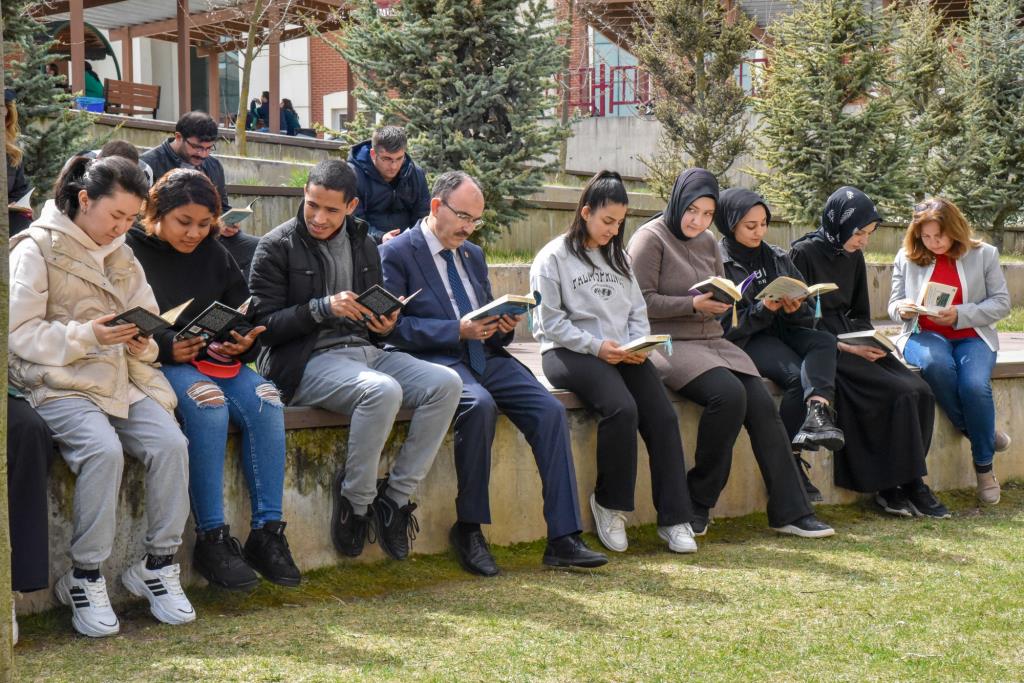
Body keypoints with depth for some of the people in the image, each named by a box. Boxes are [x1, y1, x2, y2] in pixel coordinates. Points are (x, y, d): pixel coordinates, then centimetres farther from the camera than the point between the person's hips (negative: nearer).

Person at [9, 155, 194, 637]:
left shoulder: (121, 255, 20)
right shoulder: (37, 249, 0)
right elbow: (19, 332, -7)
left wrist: (143, 342, -6)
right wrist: (87, 335, -18)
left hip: (123, 379, 6)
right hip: (59, 383, -6)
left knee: (170, 443, -22)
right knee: (103, 450, -33)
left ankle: (159, 565, -8)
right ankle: (85, 579, -18)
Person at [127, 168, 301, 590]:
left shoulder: (213, 253, 13)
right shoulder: (132, 251, -3)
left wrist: (243, 341, -8)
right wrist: (167, 348, -23)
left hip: (217, 358, 6)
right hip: (157, 363, -5)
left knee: (266, 402, -23)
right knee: (208, 404, -35)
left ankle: (267, 532, -19)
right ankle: (211, 538, -29)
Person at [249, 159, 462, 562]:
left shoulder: (364, 245, 17)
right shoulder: (277, 247, -1)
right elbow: (264, 324, -7)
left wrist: (386, 326, 0)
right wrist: (324, 308, -19)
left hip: (364, 350, 7)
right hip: (308, 361, -7)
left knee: (446, 384, -17)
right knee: (383, 390, -36)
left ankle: (396, 496, -11)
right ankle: (355, 499, -15)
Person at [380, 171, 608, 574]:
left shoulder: (473, 255, 22)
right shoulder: (396, 254, 0)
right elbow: (395, 326, -10)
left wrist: (504, 325, 0)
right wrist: (458, 330, -18)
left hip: (484, 356, 7)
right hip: (435, 358, -7)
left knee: (550, 410, -16)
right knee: (479, 404, -36)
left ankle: (563, 539, -16)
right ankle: (468, 529, -21)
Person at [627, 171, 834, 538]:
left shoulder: (707, 242, 17)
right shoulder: (650, 238, -4)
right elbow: (640, 301, -11)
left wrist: (723, 301, 0)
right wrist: (694, 304, -18)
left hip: (712, 341, 7)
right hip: (669, 343, -7)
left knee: (762, 405, -14)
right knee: (728, 395, -30)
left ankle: (790, 511, -10)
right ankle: (698, 503, -15)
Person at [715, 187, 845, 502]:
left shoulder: (776, 257, 16)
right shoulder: (718, 261, -2)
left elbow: (806, 317, 14)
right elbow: (725, 325, -9)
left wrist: (796, 308, -9)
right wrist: (763, 309, -20)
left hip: (781, 330, 5)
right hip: (745, 341, -5)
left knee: (824, 341, -27)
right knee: (797, 375, -31)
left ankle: (818, 412, -51)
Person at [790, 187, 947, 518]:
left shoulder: (854, 257, 14)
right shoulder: (804, 253, -8)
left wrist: (872, 342, 0)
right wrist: (846, 347, -18)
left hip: (852, 341, 7)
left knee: (919, 391, -14)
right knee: (898, 393, -23)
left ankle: (892, 488, -11)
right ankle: (908, 485, -11)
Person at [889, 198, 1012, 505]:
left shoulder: (984, 254, 4)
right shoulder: (906, 258, 7)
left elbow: (1001, 303, 0)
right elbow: (894, 305, 11)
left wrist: (960, 314, -15)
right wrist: (903, 309, -15)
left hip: (972, 336, 0)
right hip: (925, 335, 0)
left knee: (974, 385, -32)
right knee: (936, 365, -38)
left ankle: (984, 466, -12)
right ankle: (974, 430, -14)